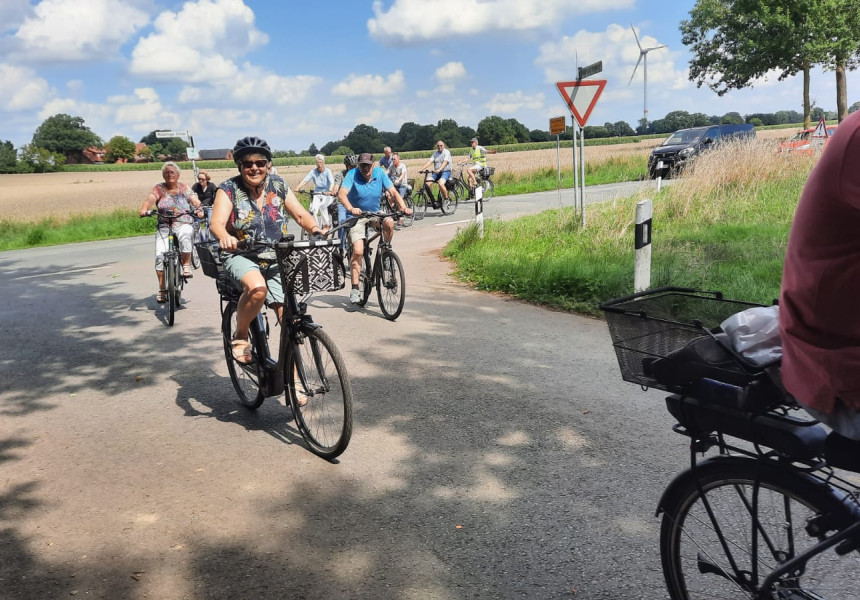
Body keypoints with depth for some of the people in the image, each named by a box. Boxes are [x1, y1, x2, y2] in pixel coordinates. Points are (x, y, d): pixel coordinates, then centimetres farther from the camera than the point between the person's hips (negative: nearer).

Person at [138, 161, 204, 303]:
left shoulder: (183, 187, 11)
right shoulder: (159, 188, 8)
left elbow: (195, 200, -2)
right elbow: (150, 198, -9)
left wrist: (199, 209, -24)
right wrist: (144, 209, -30)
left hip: (184, 224, -1)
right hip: (164, 226, 1)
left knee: (184, 236, -37)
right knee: (160, 256, -17)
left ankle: (186, 265, -15)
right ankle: (162, 289, -7)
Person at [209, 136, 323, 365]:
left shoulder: (278, 185, 3)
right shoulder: (229, 189, -7)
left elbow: (300, 214, -1)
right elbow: (217, 222, -21)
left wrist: (315, 229, -23)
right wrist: (224, 237, -45)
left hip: (275, 261, 3)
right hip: (241, 257, -3)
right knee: (257, 288, -37)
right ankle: (240, 337, -8)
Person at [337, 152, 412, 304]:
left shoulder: (380, 173, -6)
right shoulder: (352, 174, -15)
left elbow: (393, 191, -9)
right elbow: (341, 194, -28)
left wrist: (404, 207, -26)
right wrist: (351, 209, -47)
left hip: (375, 214, 3)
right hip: (357, 216, -3)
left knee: (389, 222, -30)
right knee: (358, 251, -18)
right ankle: (354, 289, -11)